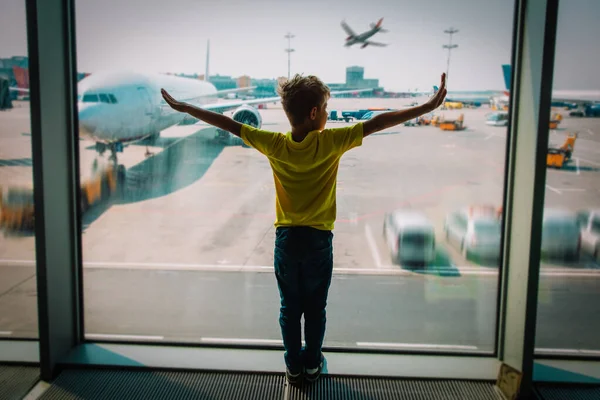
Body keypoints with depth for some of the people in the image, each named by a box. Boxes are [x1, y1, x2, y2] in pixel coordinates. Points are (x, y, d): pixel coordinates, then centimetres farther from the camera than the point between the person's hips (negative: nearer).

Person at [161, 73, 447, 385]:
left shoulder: (275, 144, -11)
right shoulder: (331, 142, -18)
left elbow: (229, 124, -6)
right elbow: (377, 123, -20)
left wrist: (182, 107, 3)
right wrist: (429, 106, -19)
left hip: (286, 238, 2)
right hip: (318, 239, -2)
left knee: (290, 308, 16)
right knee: (315, 308, 16)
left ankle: (293, 365, 29)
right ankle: (312, 364, 31)